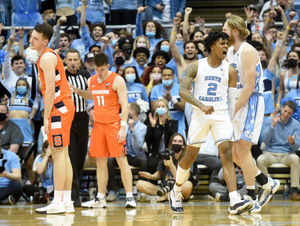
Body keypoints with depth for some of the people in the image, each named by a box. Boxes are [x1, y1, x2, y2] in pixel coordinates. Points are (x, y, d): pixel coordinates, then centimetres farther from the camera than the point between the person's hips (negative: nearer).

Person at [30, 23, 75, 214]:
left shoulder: (47, 57, -13)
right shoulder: (51, 55, 19)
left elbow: (50, 90, -19)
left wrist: (46, 117, -18)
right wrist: (49, 115, 20)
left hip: (59, 108, -10)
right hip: (64, 107, 10)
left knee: (59, 155, -10)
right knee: (63, 155, 10)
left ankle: (58, 203, -11)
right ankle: (67, 201, 12)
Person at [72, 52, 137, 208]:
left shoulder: (117, 80, -7)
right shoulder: (91, 81, 10)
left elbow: (124, 104, -10)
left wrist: (123, 127, -16)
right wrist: (78, 91, 14)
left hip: (114, 124, -6)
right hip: (98, 124, 6)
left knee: (121, 160, -8)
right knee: (100, 161, 7)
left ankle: (129, 197, -7)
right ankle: (100, 198, 13)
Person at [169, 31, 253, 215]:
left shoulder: (230, 71, 6)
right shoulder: (196, 67, 0)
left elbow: (232, 99, 10)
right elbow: (183, 90, -9)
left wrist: (231, 121, 3)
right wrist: (201, 106, -22)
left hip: (222, 114, 1)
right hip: (200, 115, -1)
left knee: (227, 154, -15)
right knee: (191, 156, 8)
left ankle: (235, 201, -24)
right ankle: (176, 192, 32)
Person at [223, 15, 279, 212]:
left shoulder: (248, 52, -15)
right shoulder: (230, 53, 13)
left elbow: (249, 87, -20)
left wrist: (233, 110, -18)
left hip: (251, 102, -9)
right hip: (238, 104, 9)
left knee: (242, 149, -10)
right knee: (234, 152, 7)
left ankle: (251, 197, -3)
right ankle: (267, 183, 18)